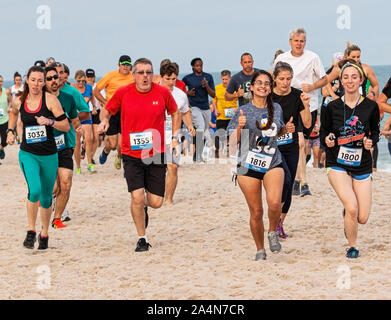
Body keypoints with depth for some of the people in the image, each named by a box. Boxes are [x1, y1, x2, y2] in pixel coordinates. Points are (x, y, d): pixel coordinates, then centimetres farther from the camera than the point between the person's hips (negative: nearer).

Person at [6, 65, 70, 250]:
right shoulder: (19, 101, 0)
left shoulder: (50, 99, -8)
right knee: (34, 190, -23)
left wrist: (50, 121, -23)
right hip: (28, 153, 0)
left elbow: (66, 126, -7)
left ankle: (44, 234, 31)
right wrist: (10, 130, 14)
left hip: (49, 155, 0)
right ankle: (31, 231, -5)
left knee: (46, 197, 10)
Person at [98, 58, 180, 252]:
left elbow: (175, 113, 15)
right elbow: (107, 110, 12)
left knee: (156, 202, 1)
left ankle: (143, 207, 40)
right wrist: (104, 120, -11)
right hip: (131, 155, -1)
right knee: (137, 197, -13)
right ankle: (142, 239, 6)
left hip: (156, 155, 1)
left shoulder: (163, 93, -1)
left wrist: (175, 137, 5)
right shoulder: (123, 93, -4)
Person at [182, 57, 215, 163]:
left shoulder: (208, 77, 5)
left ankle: (196, 156, 23)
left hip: (206, 108, 4)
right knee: (200, 126, -26)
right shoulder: (188, 78, 0)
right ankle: (198, 157, -26)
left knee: (205, 132, 8)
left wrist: (206, 86, -13)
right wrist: (187, 93, -3)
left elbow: (213, 95, 3)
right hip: (194, 107, -4)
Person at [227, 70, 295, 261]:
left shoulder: (276, 109, 8)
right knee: (256, 212, 3)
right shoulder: (243, 111, -2)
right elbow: (232, 142, -3)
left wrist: (286, 129, 5)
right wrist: (239, 127, -20)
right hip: (248, 166, -1)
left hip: (273, 164, 1)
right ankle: (260, 250, 22)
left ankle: (273, 232, 3)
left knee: (274, 202, -25)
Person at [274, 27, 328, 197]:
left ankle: (296, 179, 17)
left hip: (309, 105, 0)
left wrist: (312, 86, -13)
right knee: (299, 143, -11)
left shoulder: (312, 58, 0)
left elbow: (324, 79, 4)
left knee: (303, 144, 3)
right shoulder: (281, 58, 5)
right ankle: (303, 183, -11)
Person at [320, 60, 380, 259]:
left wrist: (371, 141, -11)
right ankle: (352, 246, 7)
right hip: (338, 165, -2)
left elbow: (375, 132, 10)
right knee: (352, 208, -20)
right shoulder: (332, 107, -5)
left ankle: (346, 213, 40)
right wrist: (327, 140, -17)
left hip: (362, 166, 2)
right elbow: (323, 132, 5)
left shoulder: (371, 107, -3)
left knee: (362, 218, 1)